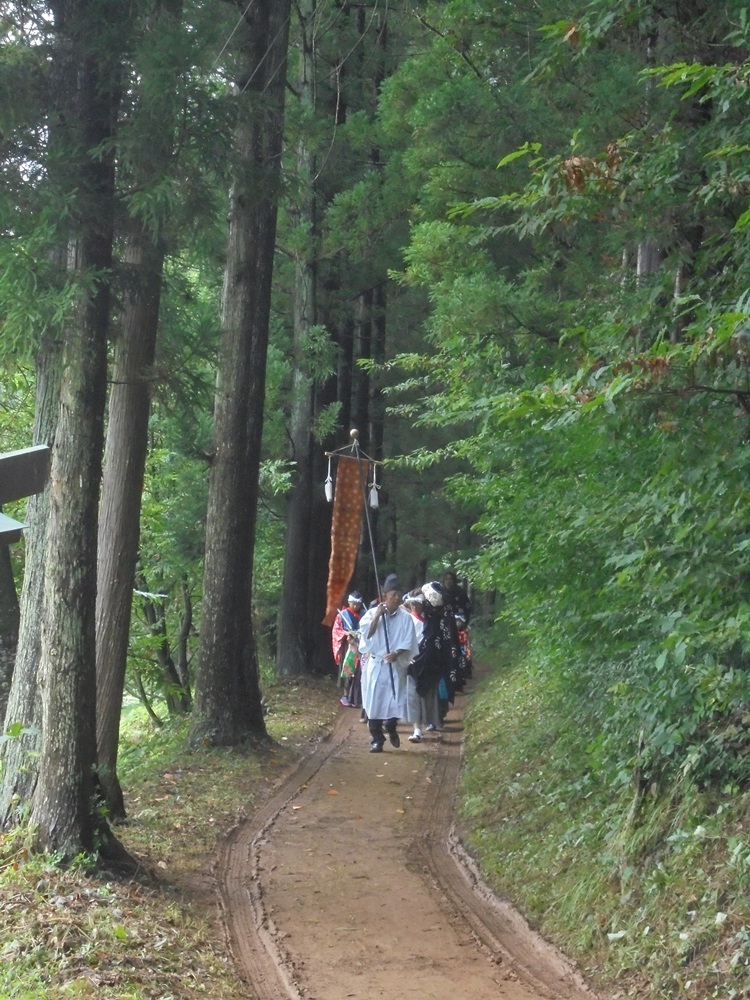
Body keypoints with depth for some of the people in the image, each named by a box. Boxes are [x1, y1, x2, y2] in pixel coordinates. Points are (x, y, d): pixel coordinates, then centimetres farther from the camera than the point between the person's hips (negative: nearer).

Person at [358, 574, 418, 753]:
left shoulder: (405, 617, -1)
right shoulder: (372, 613, 0)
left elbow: (408, 642, -4)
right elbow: (366, 634, -11)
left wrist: (396, 653, -19)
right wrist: (377, 616, -17)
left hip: (396, 666, 0)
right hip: (375, 665, 0)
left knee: (396, 701, -1)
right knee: (374, 702, -1)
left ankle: (390, 727, 29)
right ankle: (377, 739, 10)